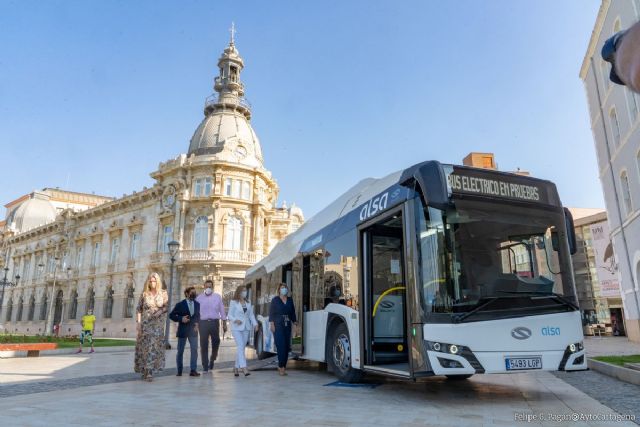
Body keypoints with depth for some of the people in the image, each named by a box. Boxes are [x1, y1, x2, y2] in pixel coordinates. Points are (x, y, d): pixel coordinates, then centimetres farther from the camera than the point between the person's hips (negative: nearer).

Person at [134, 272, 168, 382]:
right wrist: (138, 323, -6)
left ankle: (149, 371, 1)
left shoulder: (163, 293, 2)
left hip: (158, 324, 0)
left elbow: (166, 307, 2)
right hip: (145, 324, 0)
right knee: (145, 346, 1)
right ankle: (146, 372, 12)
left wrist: (158, 313, -15)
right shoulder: (144, 294, 3)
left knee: (155, 346, -4)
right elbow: (138, 309, 3)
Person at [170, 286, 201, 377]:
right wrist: (181, 319, -16)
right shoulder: (180, 304, -5)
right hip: (182, 330, -2)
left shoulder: (197, 304, 6)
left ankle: (193, 370, -2)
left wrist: (197, 323, 3)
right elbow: (171, 315, -3)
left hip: (193, 330, 2)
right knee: (180, 351, 7)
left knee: (194, 350, -7)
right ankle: (179, 371, 21)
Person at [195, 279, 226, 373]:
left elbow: (222, 310, 10)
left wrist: (224, 322, 7)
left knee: (216, 342, 5)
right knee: (204, 345, 1)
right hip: (203, 323, -1)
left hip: (214, 322, 1)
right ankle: (205, 366, 9)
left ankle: (212, 359, 32)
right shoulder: (199, 298, 7)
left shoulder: (217, 297, 8)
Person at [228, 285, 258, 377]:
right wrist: (235, 320, -21)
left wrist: (255, 323, -5)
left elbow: (251, 314, 10)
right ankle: (243, 368, -20)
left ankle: (236, 367, 18)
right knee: (240, 346, -15)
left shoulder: (248, 303, 13)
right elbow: (230, 315, -2)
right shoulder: (233, 302, -1)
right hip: (236, 328, -5)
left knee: (241, 347, 6)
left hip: (246, 327, 5)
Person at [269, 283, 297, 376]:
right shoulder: (275, 300, 3)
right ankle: (281, 366, -9)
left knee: (286, 346, 2)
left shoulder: (290, 300, 15)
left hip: (287, 326, 4)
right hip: (278, 326, -4)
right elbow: (271, 312, 0)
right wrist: (271, 324, -9)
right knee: (281, 346, -13)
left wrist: (295, 321, 6)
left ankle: (282, 366, 10)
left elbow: (293, 312, 17)